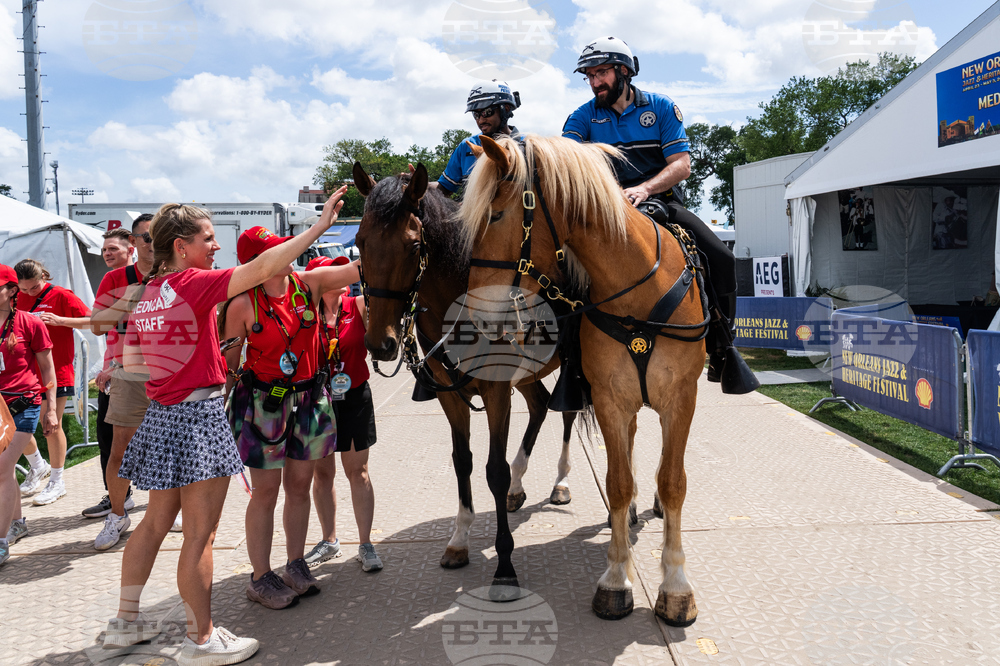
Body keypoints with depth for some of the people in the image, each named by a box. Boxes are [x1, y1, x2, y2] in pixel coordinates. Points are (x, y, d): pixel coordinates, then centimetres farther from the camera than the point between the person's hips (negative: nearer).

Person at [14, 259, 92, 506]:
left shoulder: (61, 296, -5)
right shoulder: (18, 300, 10)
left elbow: (90, 321, -9)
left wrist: (60, 320, -21)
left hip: (55, 372, -5)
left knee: (51, 427, 0)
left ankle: (57, 482, 12)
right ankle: (37, 467, 32)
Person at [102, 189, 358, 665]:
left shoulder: (145, 292, 9)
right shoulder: (194, 283, -14)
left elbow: (130, 363, 16)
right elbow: (262, 267, -24)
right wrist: (320, 225, -22)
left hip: (162, 415, 9)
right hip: (199, 416, -9)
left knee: (156, 523, 21)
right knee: (200, 534, 1)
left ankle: (125, 621, 34)